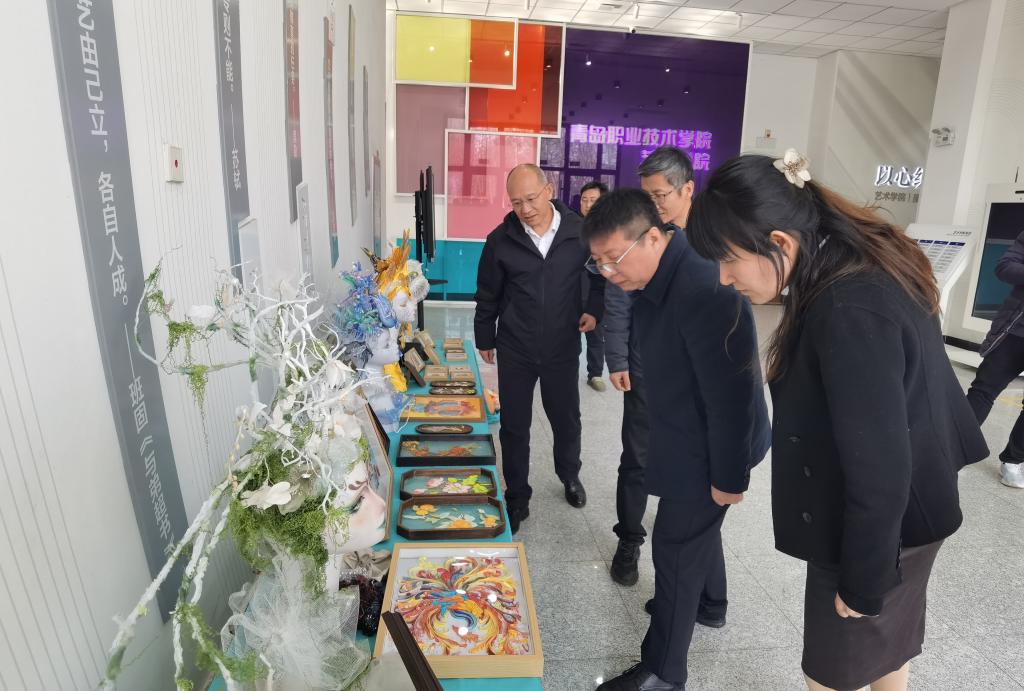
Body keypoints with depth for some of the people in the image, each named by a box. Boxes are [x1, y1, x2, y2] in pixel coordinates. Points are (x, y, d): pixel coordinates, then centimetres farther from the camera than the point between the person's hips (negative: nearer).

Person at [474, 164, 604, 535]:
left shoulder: (580, 230, -8)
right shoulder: (500, 240, -8)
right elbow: (488, 295, 4)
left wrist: (594, 309, -4)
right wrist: (485, 338, 10)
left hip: (562, 348, 1)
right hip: (514, 351, 0)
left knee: (566, 420, 18)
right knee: (514, 427, 10)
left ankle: (570, 476, 46)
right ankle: (517, 498, 29)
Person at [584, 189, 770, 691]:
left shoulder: (706, 292, -33)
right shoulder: (656, 281, -4)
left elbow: (731, 395, -28)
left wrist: (730, 477, -18)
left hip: (707, 451, -9)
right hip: (684, 437, 9)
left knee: (676, 546, 4)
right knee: (697, 525, 28)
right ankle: (709, 602, 56)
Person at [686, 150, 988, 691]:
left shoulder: (850, 313, -33)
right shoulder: (865, 267, -3)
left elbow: (878, 472, -29)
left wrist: (863, 582, -15)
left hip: (877, 527, -8)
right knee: (887, 645, 29)